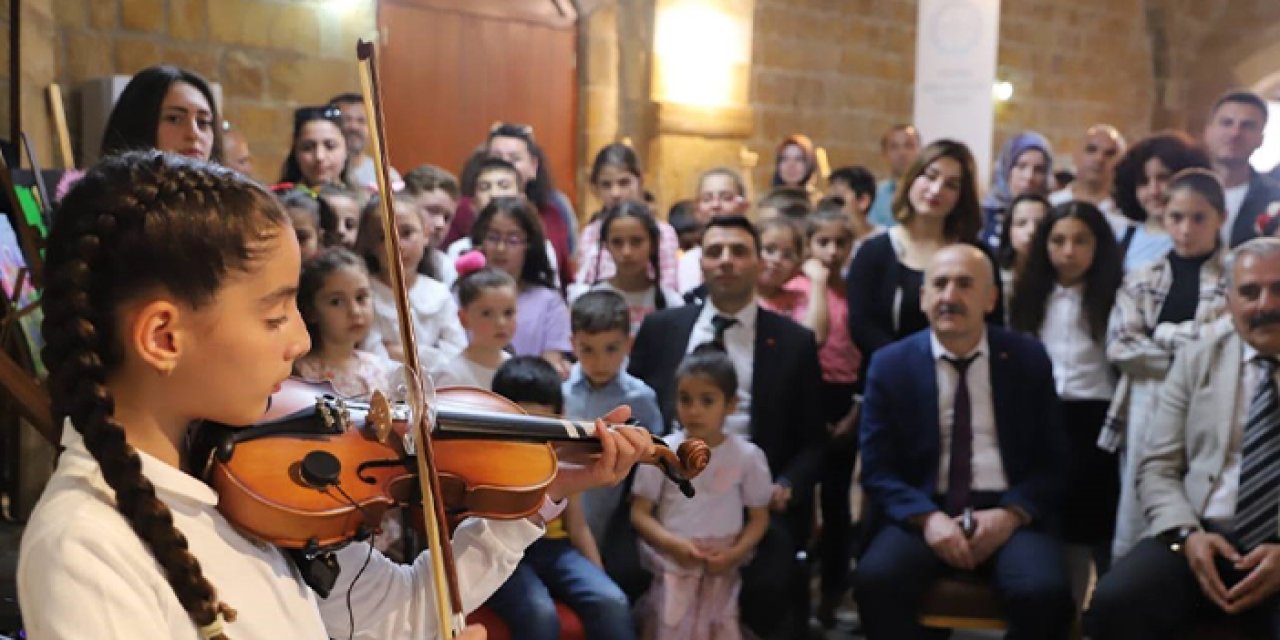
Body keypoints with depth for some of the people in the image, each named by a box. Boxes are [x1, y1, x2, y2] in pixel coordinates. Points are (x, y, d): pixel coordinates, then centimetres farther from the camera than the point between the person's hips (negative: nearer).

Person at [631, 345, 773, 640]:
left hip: (720, 572, 0)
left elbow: (759, 517, 4)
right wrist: (674, 544, -17)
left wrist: (735, 553, -14)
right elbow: (639, 512, -1)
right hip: (671, 569, 0)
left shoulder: (747, 456, -3)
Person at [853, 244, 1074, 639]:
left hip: (1009, 514, 0)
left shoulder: (1028, 358, 6)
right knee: (874, 579, -30)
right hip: (923, 513, 0)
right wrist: (928, 518, -15)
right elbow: (877, 471, 3)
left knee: (1044, 591, -30)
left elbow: (1051, 462, 6)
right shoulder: (891, 365, 5)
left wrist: (1010, 514, -13)